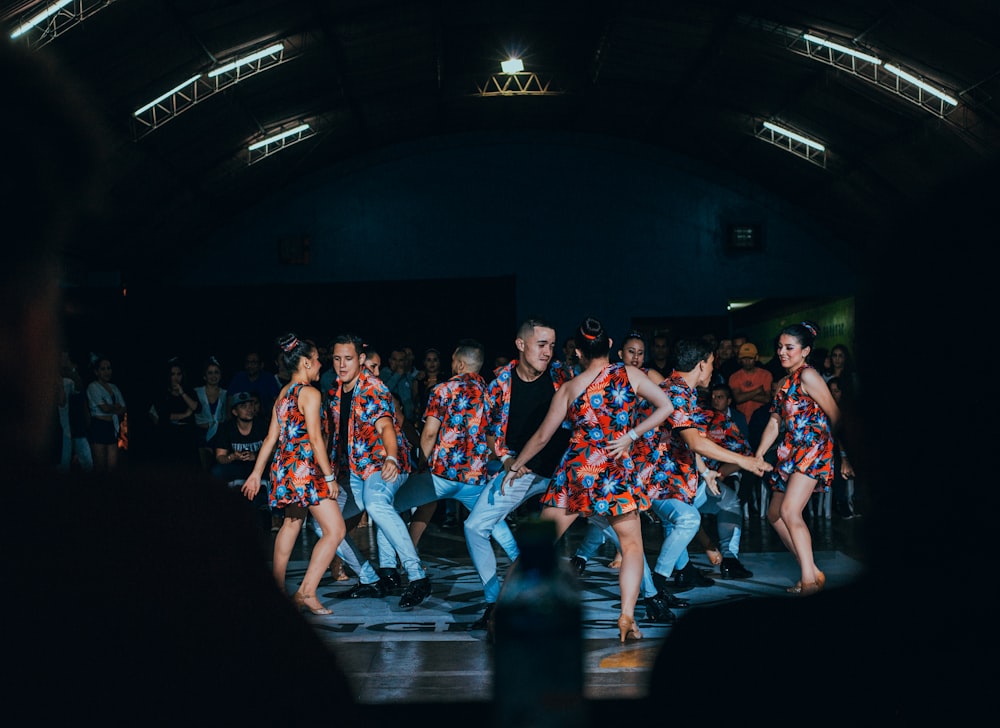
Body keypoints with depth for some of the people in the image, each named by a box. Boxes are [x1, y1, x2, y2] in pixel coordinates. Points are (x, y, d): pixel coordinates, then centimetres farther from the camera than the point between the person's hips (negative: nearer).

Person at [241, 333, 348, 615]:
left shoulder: (283, 394, 13)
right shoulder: (310, 393, -12)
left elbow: (271, 438, 15)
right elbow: (315, 439, -17)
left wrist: (257, 472, 19)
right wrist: (329, 476, -14)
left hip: (285, 466, 10)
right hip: (306, 468, -10)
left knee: (291, 524, 23)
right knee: (335, 530, -10)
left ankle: (278, 590, 29)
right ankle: (306, 592, -15)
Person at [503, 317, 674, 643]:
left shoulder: (569, 388, 3)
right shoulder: (630, 374, 1)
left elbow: (542, 436, 8)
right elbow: (666, 407, -3)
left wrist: (516, 465, 21)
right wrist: (631, 436, -2)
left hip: (576, 467, 1)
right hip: (618, 469, -1)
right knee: (631, 544, 9)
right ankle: (627, 617, -6)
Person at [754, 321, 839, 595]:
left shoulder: (808, 376, -9)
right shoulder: (784, 382, 18)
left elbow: (835, 415, -7)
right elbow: (775, 422, 15)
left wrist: (826, 439, 10)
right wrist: (757, 456, 8)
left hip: (812, 449, -10)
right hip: (790, 452, 10)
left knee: (790, 511, -21)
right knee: (775, 514, 10)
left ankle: (811, 577, -20)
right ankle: (810, 572, 14)